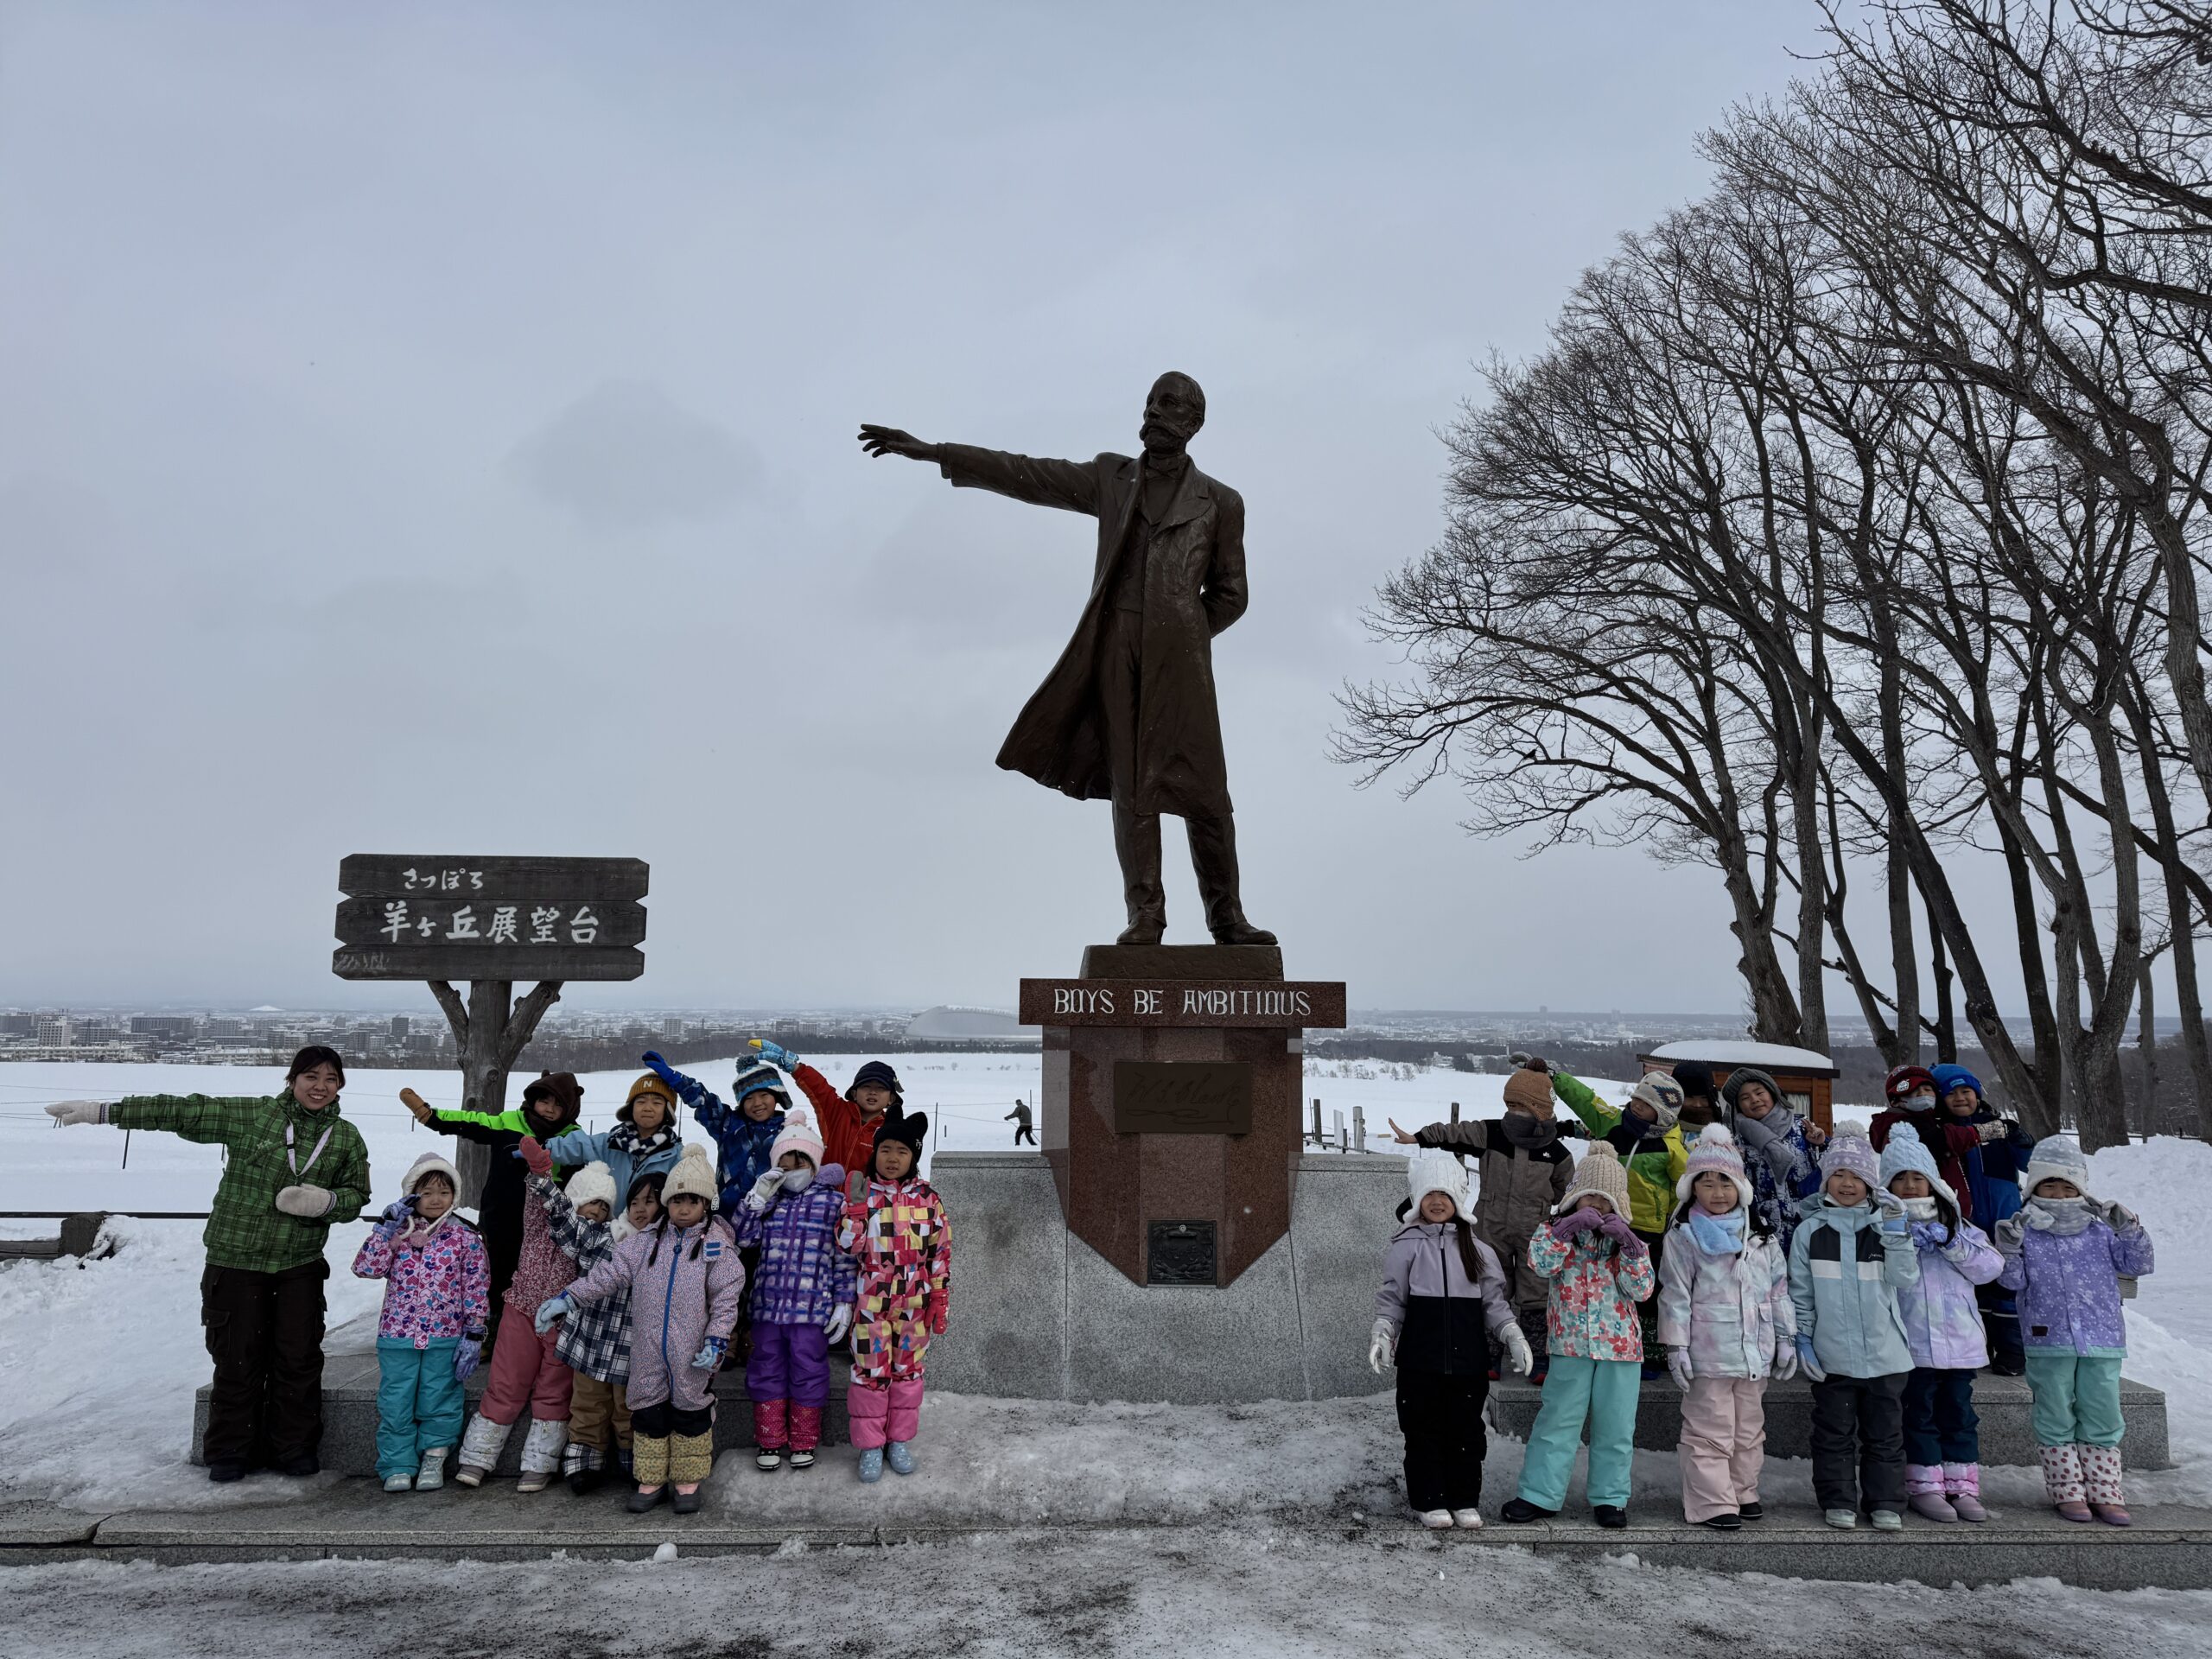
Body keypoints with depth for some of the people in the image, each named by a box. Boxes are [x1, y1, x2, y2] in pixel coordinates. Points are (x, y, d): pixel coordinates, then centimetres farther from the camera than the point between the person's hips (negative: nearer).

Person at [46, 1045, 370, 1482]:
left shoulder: (346, 1138, 3)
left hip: (300, 1266, 2)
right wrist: (103, 1111, -8)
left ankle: (294, 1448, 17)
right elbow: (179, 1111, -5)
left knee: (299, 1359, 3)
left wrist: (325, 1201, -13)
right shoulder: (248, 1114, -5)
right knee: (237, 1360, 3)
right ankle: (229, 1452, 19)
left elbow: (357, 1194, 9)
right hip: (236, 1261, -2)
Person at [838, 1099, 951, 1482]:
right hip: (871, 1301, -1)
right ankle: (870, 1445, 16)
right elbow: (847, 1245, -8)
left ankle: (899, 1440, 25)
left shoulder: (927, 1198, 0)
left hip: (914, 1302, 1)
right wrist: (857, 1206, -19)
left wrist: (939, 1300, 1)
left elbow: (941, 1252, 3)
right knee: (870, 1369, 4)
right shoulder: (862, 1194, -1)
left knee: (908, 1368, 10)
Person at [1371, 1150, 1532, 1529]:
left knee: (1466, 1431, 9)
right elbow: (1392, 1299, 1)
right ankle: (1429, 1501, 17)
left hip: (1468, 1359, 2)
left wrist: (1512, 1334, -3)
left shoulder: (1477, 1250, 8)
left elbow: (1494, 1300, 10)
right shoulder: (1406, 1247, 2)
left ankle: (1465, 1500, 22)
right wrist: (1382, 1333, -12)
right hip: (1420, 1359, -2)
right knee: (1424, 1431, 4)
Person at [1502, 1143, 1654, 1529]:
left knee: (1615, 1427, 8)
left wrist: (1627, 1243, -14)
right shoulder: (1557, 1231, 3)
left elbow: (1641, 1290, -5)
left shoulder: (1629, 1240, 7)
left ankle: (1610, 1498, 21)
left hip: (1620, 1345, 2)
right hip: (1571, 1344, -1)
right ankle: (1540, 1494, 9)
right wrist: (1570, 1226, -21)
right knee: (1557, 1421, 2)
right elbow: (1540, 1263, -18)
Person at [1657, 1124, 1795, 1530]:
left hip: (1755, 1349, 5)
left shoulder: (1759, 1235, 9)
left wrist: (1786, 1338, 12)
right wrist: (1676, 1347, -10)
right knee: (1710, 1430, -3)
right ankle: (1713, 1502, 3)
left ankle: (1744, 1492, 27)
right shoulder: (1683, 1237, -5)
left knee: (1749, 1429, 15)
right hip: (1708, 1352, -5)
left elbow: (1779, 1289, 14)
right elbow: (1675, 1296, -6)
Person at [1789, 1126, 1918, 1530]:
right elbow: (1800, 1291, 5)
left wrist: (1896, 1232, -16)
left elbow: (1904, 1278, -7)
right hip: (1831, 1352, -1)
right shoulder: (1811, 1230, 2)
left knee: (1885, 1432, 10)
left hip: (1884, 1351, 1)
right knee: (1835, 1432, 6)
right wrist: (1803, 1338, -2)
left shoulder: (1885, 1223, 4)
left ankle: (1886, 1503, 21)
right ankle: (1838, 1502, 17)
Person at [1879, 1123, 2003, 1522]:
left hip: (1959, 1337, 4)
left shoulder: (1956, 1226, 13)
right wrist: (1904, 1243, -18)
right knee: (1920, 1414, 1)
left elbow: (1991, 1267, 2)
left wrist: (1950, 1243, -9)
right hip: (1912, 1341, -3)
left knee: (1959, 1412, 9)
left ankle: (1962, 1485, 16)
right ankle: (1925, 1487, 9)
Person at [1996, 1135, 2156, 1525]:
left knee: (2101, 1418, 7)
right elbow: (2014, 1281, -4)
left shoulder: (2100, 1232, 9)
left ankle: (2104, 1492, 16)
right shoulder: (2025, 1231, 1)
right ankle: (2067, 1490, 14)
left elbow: (2138, 1265, 7)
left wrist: (2131, 1232, -7)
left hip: (2102, 1340, 2)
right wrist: (2009, 1252, -21)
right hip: (2048, 1342, -2)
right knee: (2056, 1418, 5)